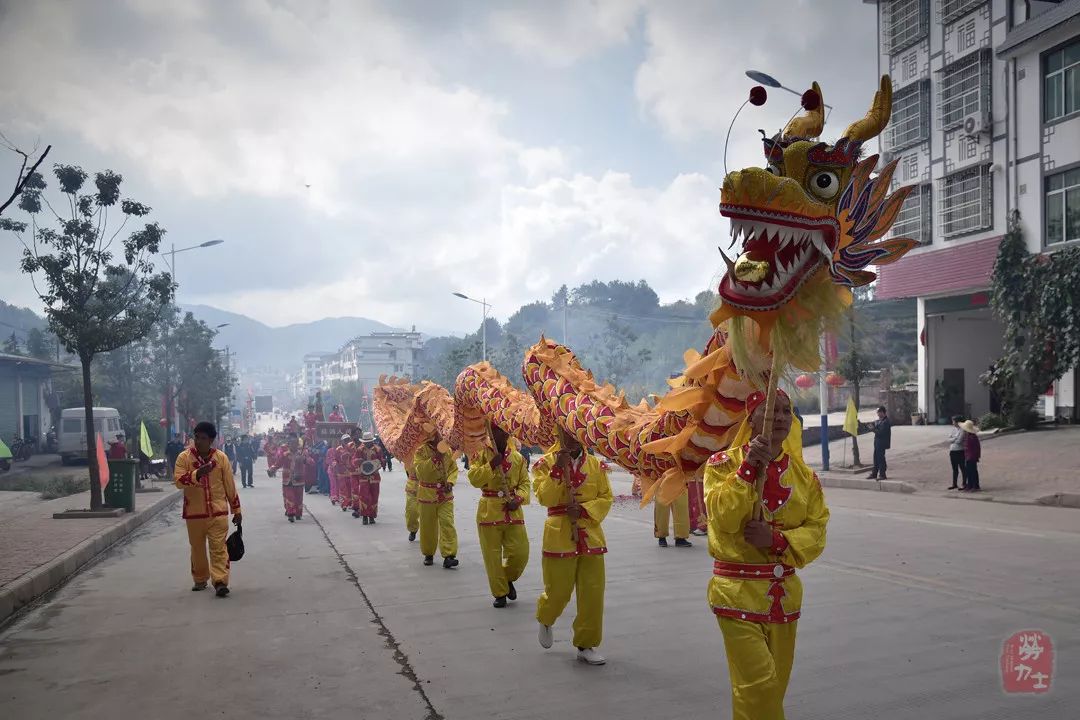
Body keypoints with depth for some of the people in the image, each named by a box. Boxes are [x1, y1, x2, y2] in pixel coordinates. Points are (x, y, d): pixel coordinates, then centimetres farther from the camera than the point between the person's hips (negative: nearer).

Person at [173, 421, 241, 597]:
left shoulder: (221, 458, 1)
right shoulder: (184, 457, -1)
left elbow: (230, 486, 6)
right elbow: (178, 481, -14)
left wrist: (236, 510, 9)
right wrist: (197, 474, -31)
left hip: (218, 512, -1)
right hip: (194, 513, 1)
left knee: (219, 548, -7)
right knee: (197, 549, 13)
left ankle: (220, 581, -10)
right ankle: (200, 580, 29)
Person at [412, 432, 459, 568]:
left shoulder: (447, 449, 2)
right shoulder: (421, 451, -8)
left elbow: (454, 468, 8)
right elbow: (420, 470, -21)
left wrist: (450, 482, -10)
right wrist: (435, 457, -26)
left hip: (445, 494, 2)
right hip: (427, 494, -2)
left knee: (447, 524, -8)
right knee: (428, 526, 8)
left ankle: (449, 555, -10)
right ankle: (428, 554, 25)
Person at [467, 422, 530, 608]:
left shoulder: (518, 458, 4)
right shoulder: (482, 455, -2)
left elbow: (524, 483, 4)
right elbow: (474, 478, -13)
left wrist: (518, 499, -12)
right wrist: (491, 465, -22)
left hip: (513, 511, 2)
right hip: (489, 512, -2)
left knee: (520, 552, 0)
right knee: (492, 556, 3)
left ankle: (508, 579, 29)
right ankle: (500, 593, 19)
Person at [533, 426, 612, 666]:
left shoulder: (596, 464, 4)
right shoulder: (546, 463, -3)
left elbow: (606, 498, 3)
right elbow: (544, 498, -13)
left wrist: (584, 509, -14)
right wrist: (558, 469, -21)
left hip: (591, 536, 3)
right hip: (559, 536, -3)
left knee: (593, 592, 3)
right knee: (558, 592, 4)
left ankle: (586, 645, 18)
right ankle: (545, 619, 39)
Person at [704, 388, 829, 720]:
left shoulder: (803, 473, 5)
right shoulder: (723, 463, -6)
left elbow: (816, 530, 2)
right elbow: (724, 519, -19)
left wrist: (777, 540, -16)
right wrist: (749, 467, -24)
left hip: (785, 593, 5)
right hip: (738, 592, -5)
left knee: (775, 685, 14)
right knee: (758, 684, -12)